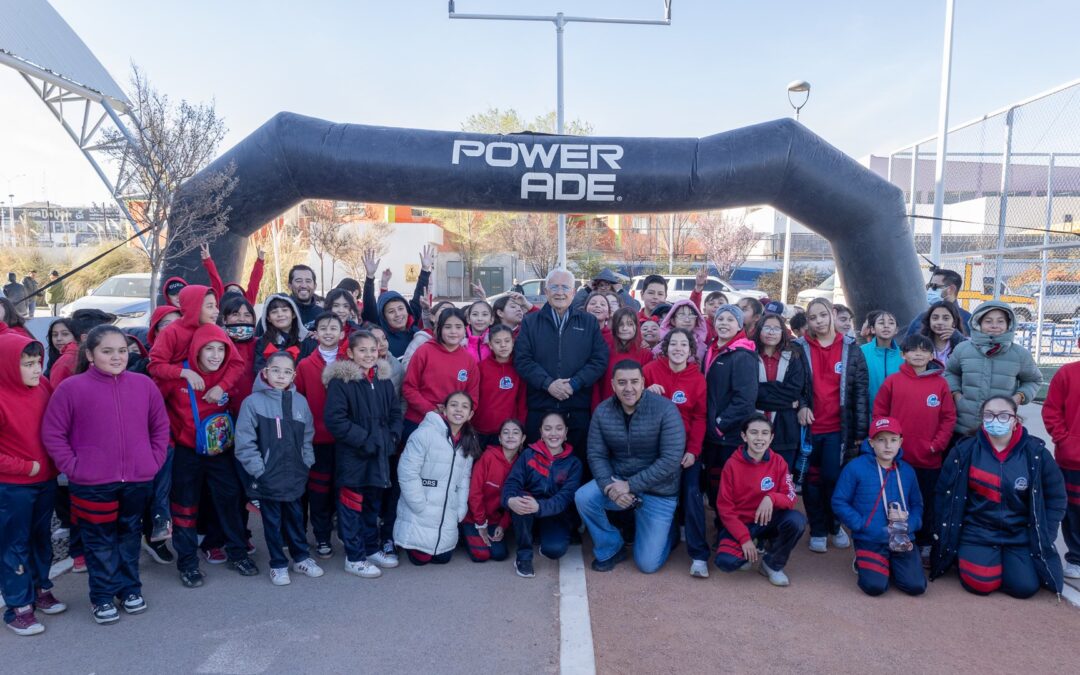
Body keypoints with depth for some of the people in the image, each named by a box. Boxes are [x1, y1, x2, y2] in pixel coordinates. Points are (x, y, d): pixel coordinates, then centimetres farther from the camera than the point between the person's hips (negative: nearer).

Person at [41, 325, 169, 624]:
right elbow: (52, 434, -4)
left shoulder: (144, 384, -1)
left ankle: (130, 588, 32)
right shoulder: (71, 388, -9)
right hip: (92, 483, -2)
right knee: (100, 539, 11)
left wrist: (155, 459, 2)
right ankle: (103, 596, 25)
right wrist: (72, 466, -8)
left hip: (137, 479, 3)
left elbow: (161, 426, 9)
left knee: (130, 534, 17)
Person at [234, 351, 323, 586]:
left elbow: (307, 437, 9)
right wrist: (259, 470, -14)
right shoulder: (253, 402, -12)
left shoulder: (300, 401, 1)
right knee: (273, 521, 11)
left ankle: (301, 557, 34)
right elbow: (244, 443, -13)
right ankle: (278, 565, 26)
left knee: (295, 516, 18)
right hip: (267, 478, -3)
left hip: (295, 476, 3)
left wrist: (306, 464, 2)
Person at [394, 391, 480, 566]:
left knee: (443, 558, 8)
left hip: (448, 516, 6)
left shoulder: (469, 442, 7)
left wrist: (460, 511, 3)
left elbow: (464, 479, 11)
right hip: (420, 515, -5)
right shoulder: (425, 433, -15)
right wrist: (421, 507, -16)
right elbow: (407, 473, -16)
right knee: (420, 558, 0)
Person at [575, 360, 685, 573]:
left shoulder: (665, 409, -19)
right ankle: (611, 549, 2)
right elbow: (596, 455, -5)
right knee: (583, 497, -26)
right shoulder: (602, 412, -7)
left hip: (658, 491, -3)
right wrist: (610, 487, -24)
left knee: (647, 564, -4)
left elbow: (671, 460, -22)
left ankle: (665, 530, 32)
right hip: (618, 480, 3)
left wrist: (630, 485, -23)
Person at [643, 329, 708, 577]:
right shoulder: (651, 369, -2)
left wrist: (693, 450, -11)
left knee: (691, 493, -12)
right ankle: (667, 539, 27)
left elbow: (699, 418, -1)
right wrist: (647, 392, -17)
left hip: (687, 446, 0)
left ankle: (698, 554, -8)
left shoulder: (698, 379, 1)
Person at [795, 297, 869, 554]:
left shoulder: (850, 348, 2)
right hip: (809, 425, 1)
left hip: (838, 427, -1)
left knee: (833, 477, -2)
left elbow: (861, 389, 1)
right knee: (812, 480, 7)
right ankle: (817, 530, 21)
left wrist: (860, 429, -3)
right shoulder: (800, 348, 2)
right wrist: (799, 405, -14)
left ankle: (835, 526, 21)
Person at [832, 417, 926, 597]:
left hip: (902, 541, 4)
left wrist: (909, 524, -10)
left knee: (916, 586, -14)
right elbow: (839, 503, -6)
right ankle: (863, 563, 14)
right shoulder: (856, 467, -9)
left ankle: (891, 566, 19)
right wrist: (863, 525, -15)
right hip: (870, 540, -4)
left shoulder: (907, 471, 6)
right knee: (875, 586, -21)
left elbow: (917, 505, 12)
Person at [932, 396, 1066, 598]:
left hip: (1020, 534, 2)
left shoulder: (1036, 452, -5)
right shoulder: (965, 450, -8)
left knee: (1025, 586, -13)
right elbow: (945, 493, 0)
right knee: (981, 584, -17)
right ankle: (965, 555, 16)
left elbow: (1056, 498, 5)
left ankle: (1006, 560, 20)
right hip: (977, 532, -2)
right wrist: (948, 533, 0)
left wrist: (1043, 537, 1)